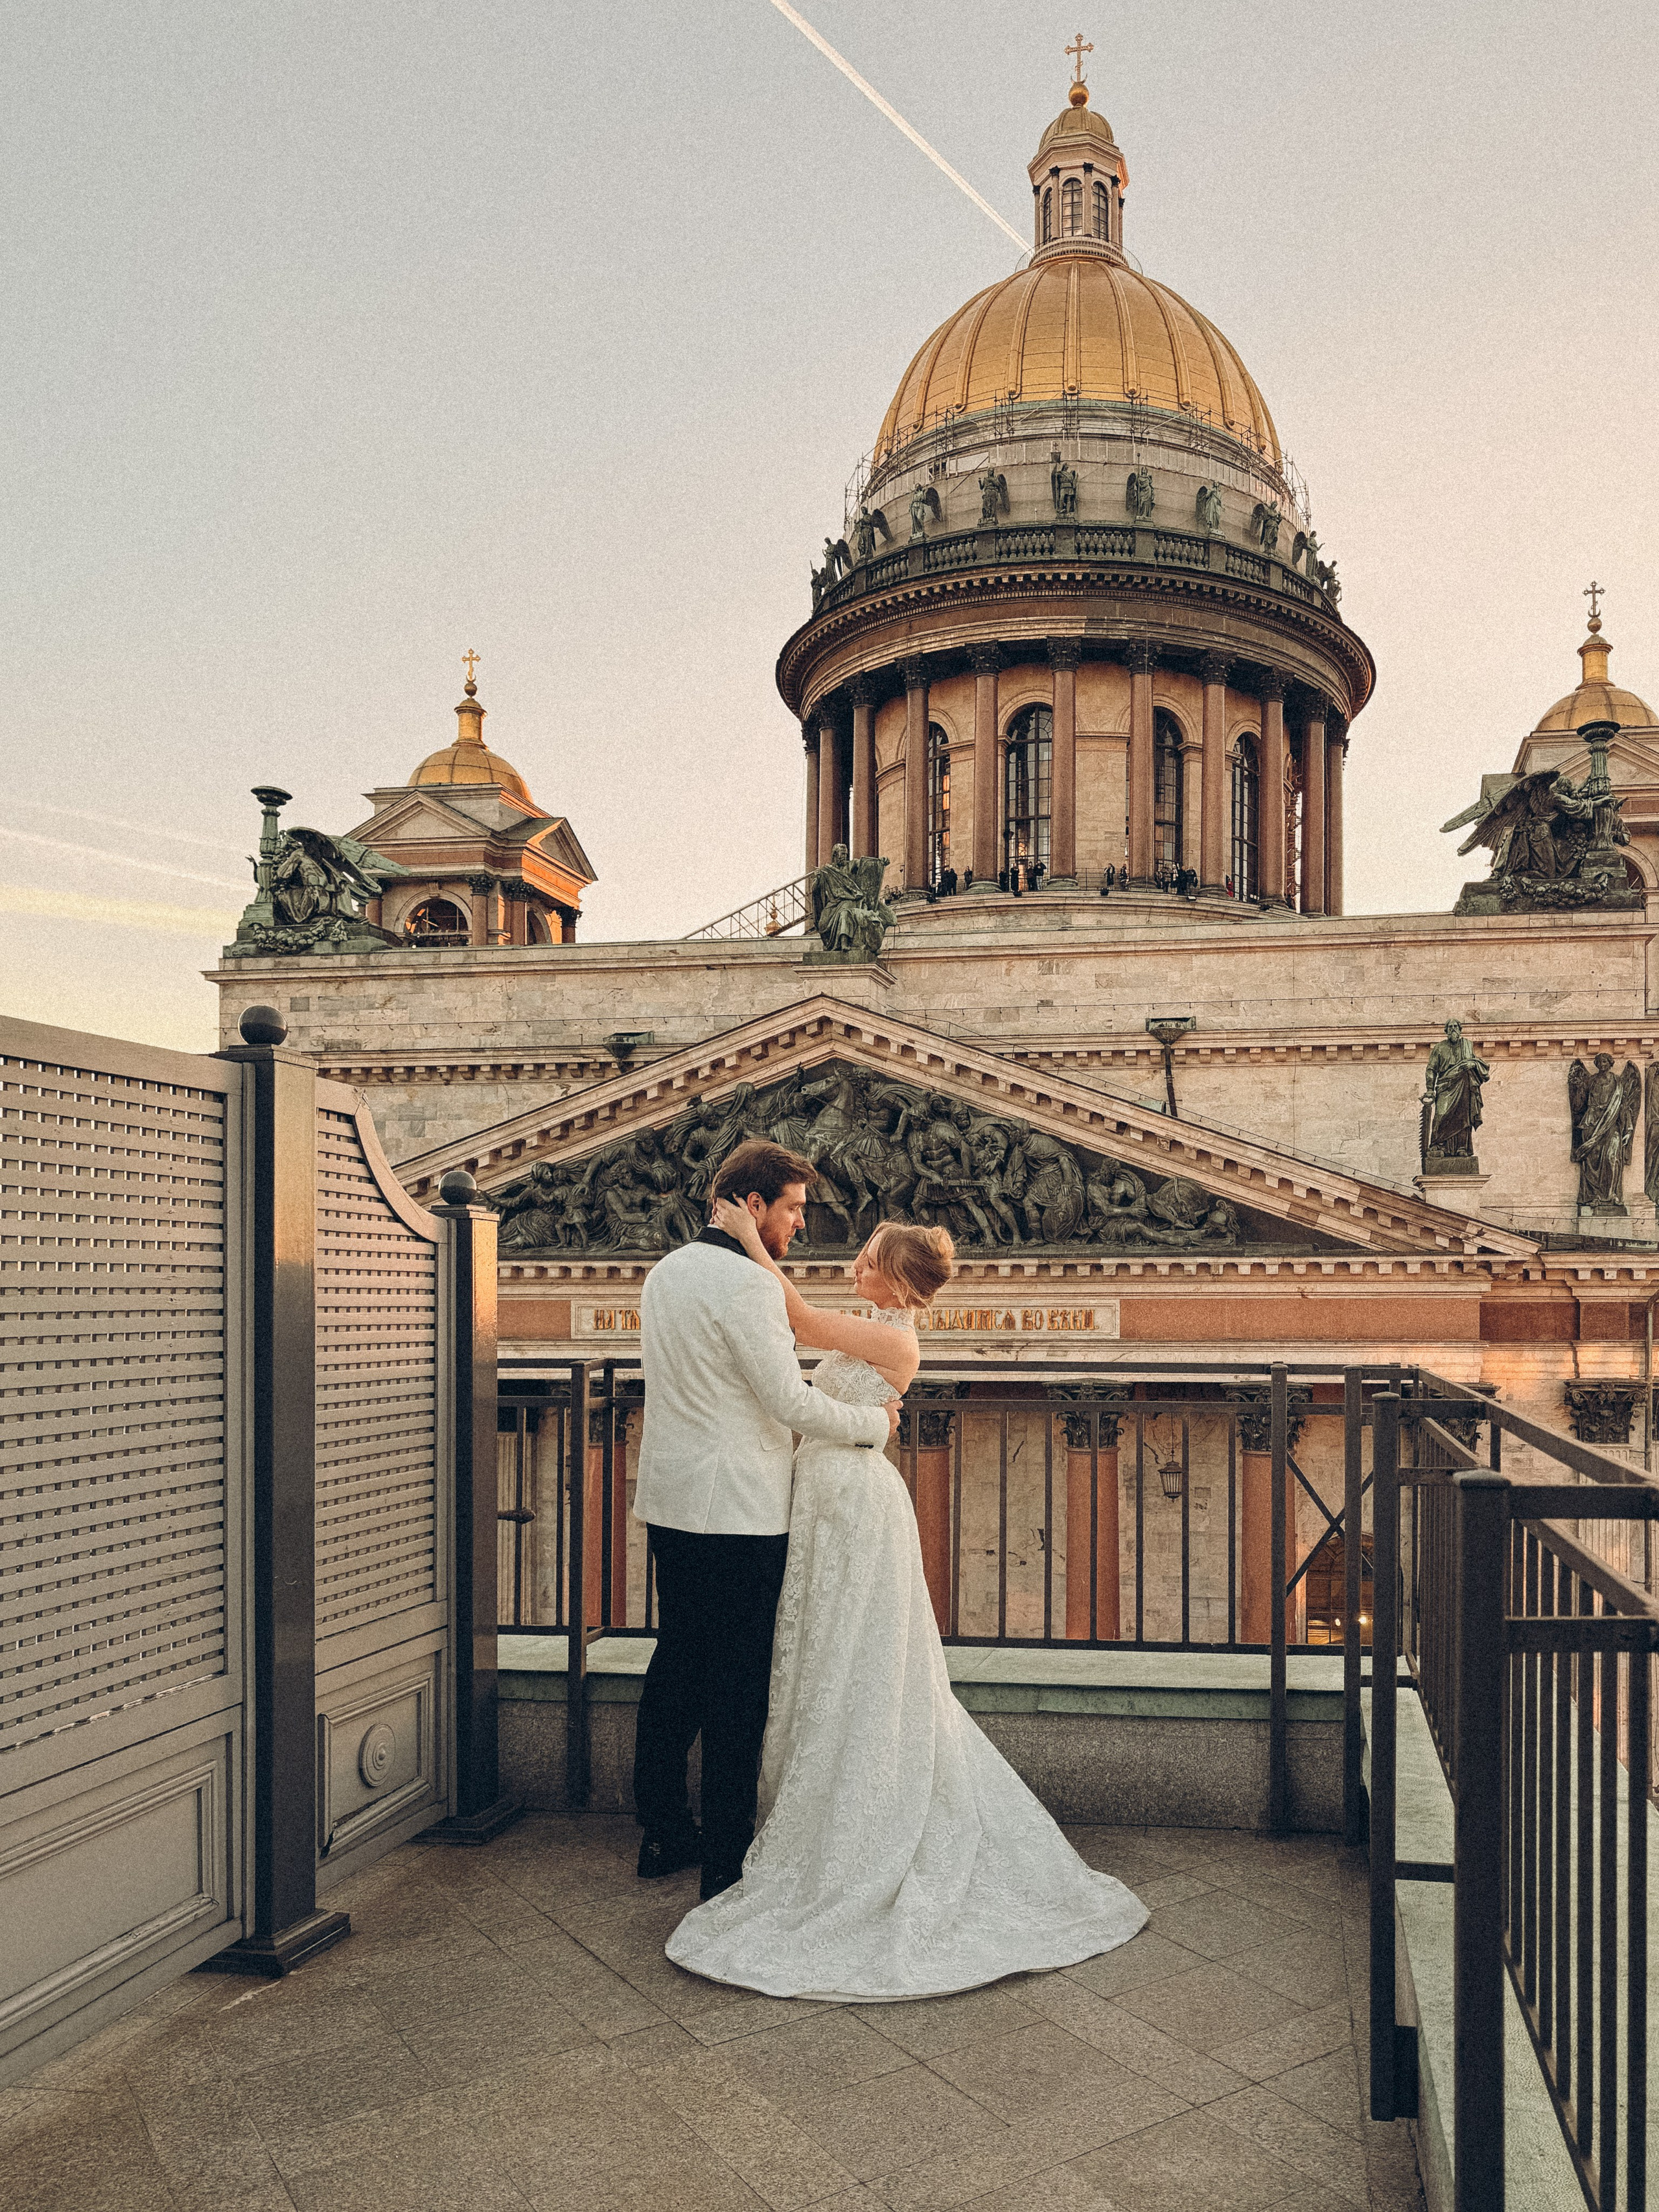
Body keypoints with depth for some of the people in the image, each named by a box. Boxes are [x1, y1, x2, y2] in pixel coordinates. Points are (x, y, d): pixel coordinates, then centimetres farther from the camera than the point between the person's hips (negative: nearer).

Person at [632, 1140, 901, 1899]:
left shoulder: (665, 1272, 12)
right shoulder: (746, 1283, -17)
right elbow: (792, 1404, -18)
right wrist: (874, 1422, -2)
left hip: (670, 1502, 9)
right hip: (736, 1510, -9)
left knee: (676, 1663, 17)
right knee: (738, 1681, 0)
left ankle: (663, 1831, 27)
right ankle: (727, 1858, 8)